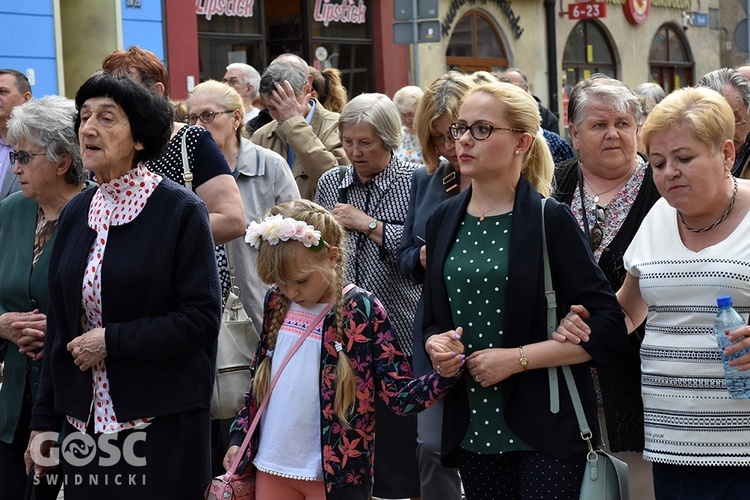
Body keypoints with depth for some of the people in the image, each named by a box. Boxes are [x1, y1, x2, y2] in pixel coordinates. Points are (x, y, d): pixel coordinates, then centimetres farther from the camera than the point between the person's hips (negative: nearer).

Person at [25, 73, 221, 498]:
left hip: (163, 425, -5)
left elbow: (202, 318, -13)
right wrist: (45, 421, 11)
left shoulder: (180, 210, -8)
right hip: (86, 422, 5)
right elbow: (60, 326, 13)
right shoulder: (77, 214, 9)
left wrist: (111, 341, -16)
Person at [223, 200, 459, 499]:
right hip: (271, 465, 4)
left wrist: (444, 374, -28)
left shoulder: (363, 311, -10)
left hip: (334, 474, -4)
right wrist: (239, 436, 12)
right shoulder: (277, 302, 3)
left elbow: (399, 396, -10)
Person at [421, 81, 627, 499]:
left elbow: (609, 328, -11)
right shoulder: (444, 221, 9)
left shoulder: (550, 220, -7)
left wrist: (517, 358, -16)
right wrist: (435, 344, -3)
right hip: (472, 429, 5)